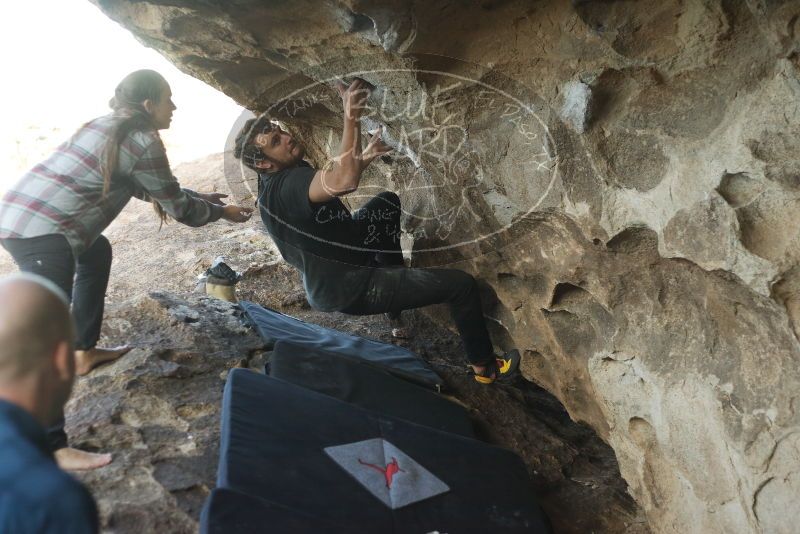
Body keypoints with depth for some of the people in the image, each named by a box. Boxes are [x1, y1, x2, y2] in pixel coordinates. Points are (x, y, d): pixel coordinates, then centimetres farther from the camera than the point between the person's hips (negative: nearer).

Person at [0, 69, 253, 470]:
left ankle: (85, 353, 38)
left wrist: (199, 197, 32)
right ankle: (52, 449, -12)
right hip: (41, 233, -10)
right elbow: (177, 208, -1)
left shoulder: (109, 126, 19)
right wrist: (221, 212, 16)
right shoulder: (142, 141, -8)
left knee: (97, 253, 32)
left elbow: (148, 186, 31)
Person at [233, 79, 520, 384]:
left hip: (326, 278, 10)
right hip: (348, 291, -10)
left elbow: (335, 180, 18)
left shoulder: (277, 178, 2)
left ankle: (396, 287, 29)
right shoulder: (287, 186, -30)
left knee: (388, 203, 22)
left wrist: (364, 158, 4)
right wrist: (351, 118, -42)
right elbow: (345, 180, -48)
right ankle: (484, 367, 15)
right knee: (461, 284, -7)